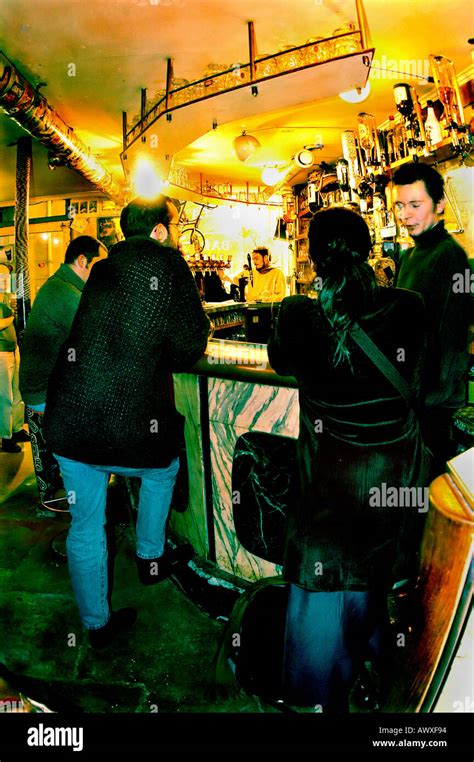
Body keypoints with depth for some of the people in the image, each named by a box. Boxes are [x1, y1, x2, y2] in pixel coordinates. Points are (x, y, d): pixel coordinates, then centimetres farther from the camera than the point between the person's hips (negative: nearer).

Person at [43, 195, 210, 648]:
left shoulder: (102, 270, 12)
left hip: (67, 423, 5)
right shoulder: (166, 265, -6)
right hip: (125, 430, -5)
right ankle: (150, 559, 43)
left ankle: (97, 624, 35)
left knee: (85, 526, 17)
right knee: (163, 468, 29)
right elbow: (190, 347, -5)